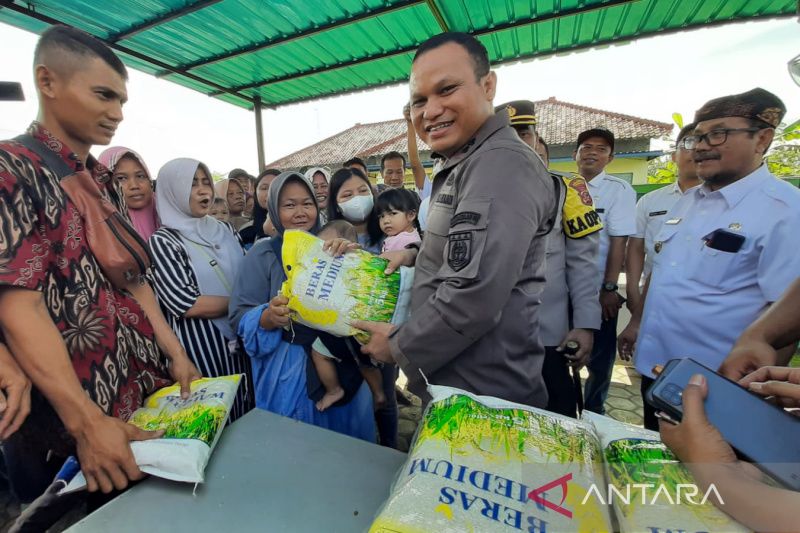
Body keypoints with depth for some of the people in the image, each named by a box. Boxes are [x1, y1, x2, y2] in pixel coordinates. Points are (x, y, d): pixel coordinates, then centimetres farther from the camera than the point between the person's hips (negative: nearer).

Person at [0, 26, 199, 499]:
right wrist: (87, 422, -25)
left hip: (150, 388, 6)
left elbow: (132, 277, 8)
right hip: (67, 417, -6)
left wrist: (177, 353, 2)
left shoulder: (107, 182, 9)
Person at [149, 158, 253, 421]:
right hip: (200, 345, -5)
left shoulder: (225, 229, 7)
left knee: (250, 412, 17)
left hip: (243, 337, 5)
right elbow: (186, 304, -17)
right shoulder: (162, 241, -8)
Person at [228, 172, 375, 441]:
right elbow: (239, 316, -5)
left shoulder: (330, 247, 3)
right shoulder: (263, 253, -3)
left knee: (348, 442, 17)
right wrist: (268, 317, -26)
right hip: (289, 369, -2)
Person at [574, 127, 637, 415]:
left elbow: (619, 242, -9)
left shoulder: (619, 190, -4)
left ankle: (592, 411, 32)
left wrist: (609, 288, -13)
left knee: (599, 358, 10)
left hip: (598, 292, -3)